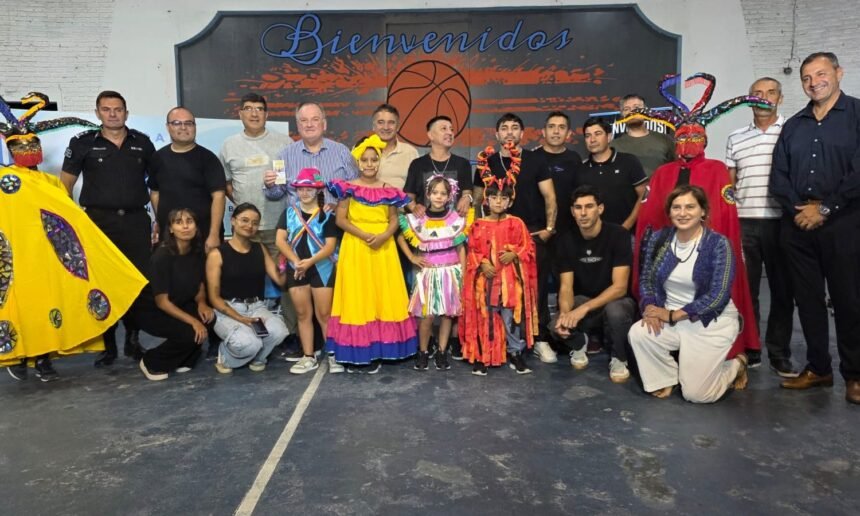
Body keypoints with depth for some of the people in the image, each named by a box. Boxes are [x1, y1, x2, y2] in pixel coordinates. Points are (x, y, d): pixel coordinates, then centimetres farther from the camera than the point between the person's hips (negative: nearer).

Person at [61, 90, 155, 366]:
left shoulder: (142, 142, 8)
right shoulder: (82, 142, 3)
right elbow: (65, 184, 5)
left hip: (136, 220, 1)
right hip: (98, 220, -1)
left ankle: (133, 338, 19)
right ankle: (107, 345, 13)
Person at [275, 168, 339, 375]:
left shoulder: (327, 214, -2)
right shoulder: (289, 212, 6)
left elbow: (330, 245, -9)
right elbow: (280, 240, -1)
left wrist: (310, 261, -21)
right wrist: (295, 261, -14)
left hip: (322, 269, -3)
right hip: (296, 269, 3)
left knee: (324, 314, -1)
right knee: (303, 314, 8)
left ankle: (333, 355, 7)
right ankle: (309, 357, 17)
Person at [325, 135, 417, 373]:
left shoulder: (388, 191, 6)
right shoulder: (348, 188, 1)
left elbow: (394, 220, 5)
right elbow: (340, 220, -4)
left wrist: (383, 236, -15)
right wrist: (364, 234, -16)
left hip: (383, 248, 2)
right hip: (355, 248, -2)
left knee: (382, 298, 4)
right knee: (356, 298, -1)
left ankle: (376, 351, 13)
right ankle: (355, 353, 5)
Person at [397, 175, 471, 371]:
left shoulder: (456, 220, -1)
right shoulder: (419, 220, -2)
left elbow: (461, 248, 3)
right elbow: (400, 238, 11)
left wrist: (463, 274, 0)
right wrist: (412, 258, 3)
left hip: (450, 272, 1)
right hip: (429, 272, -1)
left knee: (448, 313, 5)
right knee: (427, 315, -2)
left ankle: (442, 352, 18)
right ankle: (423, 351, 16)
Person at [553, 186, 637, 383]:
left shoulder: (618, 235, -18)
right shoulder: (566, 241, -7)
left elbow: (619, 287, -23)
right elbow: (566, 287, -11)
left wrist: (584, 309, -35)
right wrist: (565, 313, -33)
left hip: (615, 301, -3)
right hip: (583, 301, 3)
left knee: (615, 311, -39)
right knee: (559, 326, -28)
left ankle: (619, 358, -7)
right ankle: (579, 343, 10)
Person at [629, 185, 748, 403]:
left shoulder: (718, 244, -15)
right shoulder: (660, 239, -1)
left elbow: (718, 297, -20)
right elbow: (646, 280, 3)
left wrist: (672, 315, -22)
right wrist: (650, 307, -18)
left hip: (712, 322, -4)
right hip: (670, 318, 4)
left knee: (695, 393, -6)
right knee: (638, 334, -27)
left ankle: (736, 366, 26)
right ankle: (665, 378, 2)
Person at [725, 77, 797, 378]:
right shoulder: (736, 139, 12)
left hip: (780, 222, -2)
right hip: (743, 223, 2)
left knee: (782, 290, 5)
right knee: (745, 289, 6)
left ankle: (779, 354, 15)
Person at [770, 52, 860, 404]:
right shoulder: (793, 126, 16)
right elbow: (779, 176, 10)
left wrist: (825, 208, -12)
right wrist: (797, 209, -5)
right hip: (798, 224, 4)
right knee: (807, 299, 7)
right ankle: (818, 368, 18)